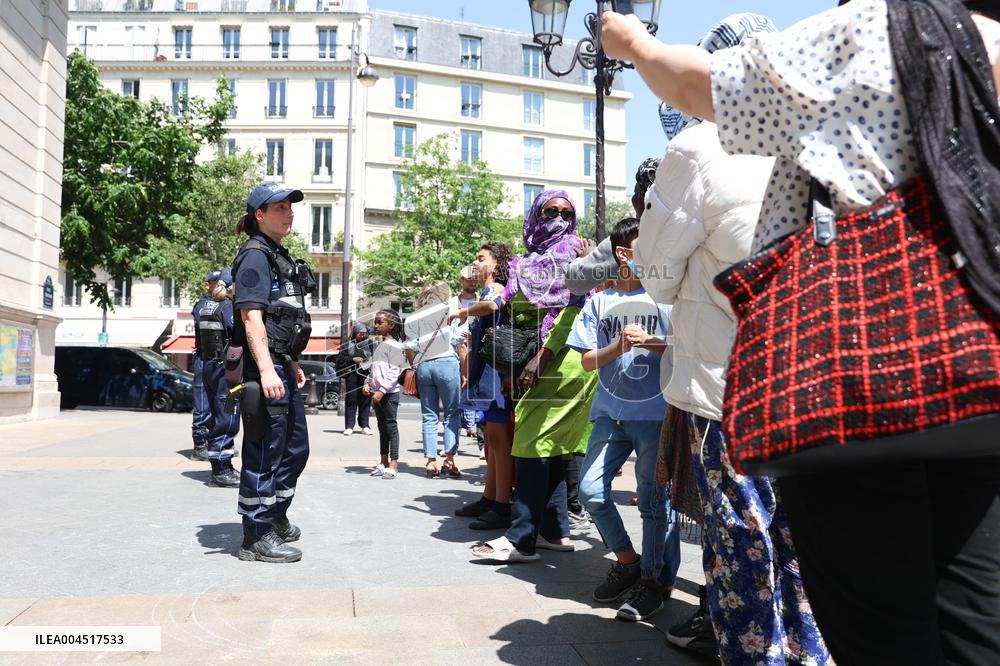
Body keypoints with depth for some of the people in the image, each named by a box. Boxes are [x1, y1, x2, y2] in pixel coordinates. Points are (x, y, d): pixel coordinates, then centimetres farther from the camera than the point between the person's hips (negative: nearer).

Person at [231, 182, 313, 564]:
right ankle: (257, 538, 8)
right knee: (264, 452, -3)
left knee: (296, 448, 19)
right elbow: (251, 316, -20)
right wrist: (266, 370, -28)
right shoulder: (255, 255, -10)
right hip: (264, 367, -10)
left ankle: (275, 519, 34)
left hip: (282, 367, 10)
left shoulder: (279, 257, 19)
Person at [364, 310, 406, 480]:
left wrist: (382, 390, -21)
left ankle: (393, 465, -2)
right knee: (382, 427, 14)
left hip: (389, 393, -9)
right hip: (377, 393, 9)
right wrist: (368, 383, 6)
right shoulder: (379, 346, 17)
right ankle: (383, 462, 22)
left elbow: (394, 372, -17)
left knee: (391, 426, -5)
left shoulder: (394, 346, -10)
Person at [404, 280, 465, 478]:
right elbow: (460, 345, -2)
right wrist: (464, 372, 2)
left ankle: (431, 461, 6)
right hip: (447, 364, -3)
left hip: (423, 366, 4)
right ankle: (449, 458, -3)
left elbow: (409, 349, 7)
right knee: (452, 413, 4)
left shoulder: (415, 317, 12)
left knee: (429, 416, 8)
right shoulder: (448, 312, 2)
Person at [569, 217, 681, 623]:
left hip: (655, 413, -3)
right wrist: (618, 347, -11)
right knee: (591, 490, -2)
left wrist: (651, 343, -16)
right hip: (611, 411, 3)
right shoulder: (600, 302, 9)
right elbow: (587, 362, 6)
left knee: (653, 500, 0)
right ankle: (627, 561, 20)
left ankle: (653, 579, 18)